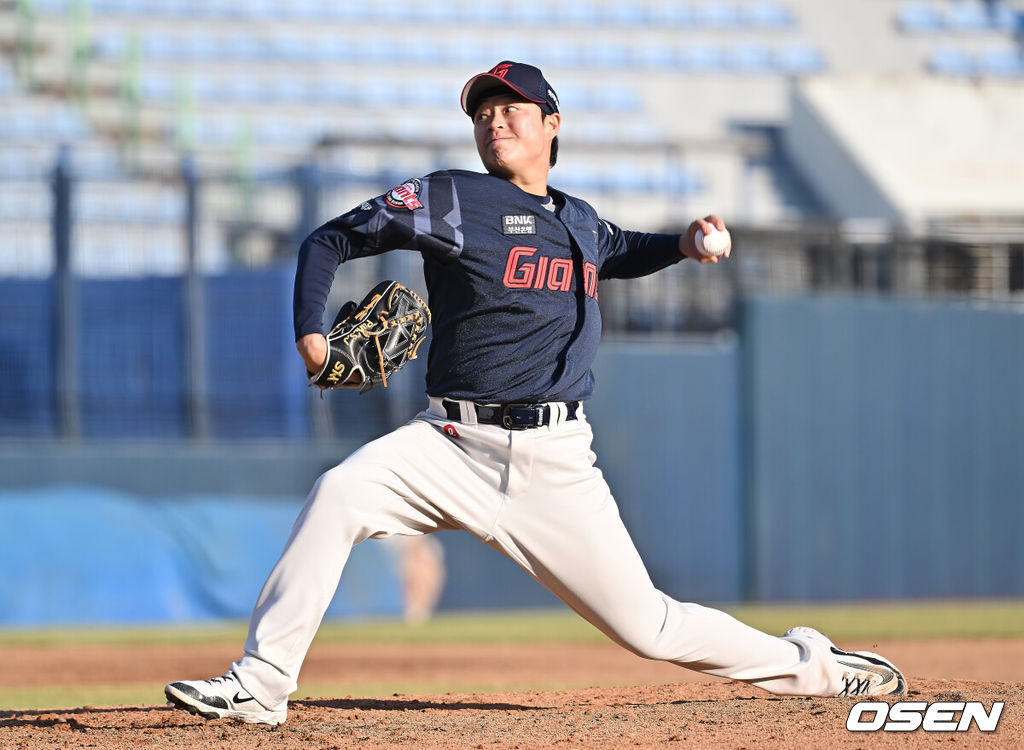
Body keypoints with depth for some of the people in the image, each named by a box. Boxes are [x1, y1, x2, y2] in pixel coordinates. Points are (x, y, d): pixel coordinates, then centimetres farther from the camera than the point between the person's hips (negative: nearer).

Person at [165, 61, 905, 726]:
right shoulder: (450, 199, 1)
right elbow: (331, 241, 3)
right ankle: (261, 686, -22)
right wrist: (311, 334, -12)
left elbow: (617, 251, 37)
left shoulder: (580, 221, 14)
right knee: (340, 494, -28)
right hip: (455, 444, -1)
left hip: (557, 460, 1)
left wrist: (682, 244, 17)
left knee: (647, 626, -2)